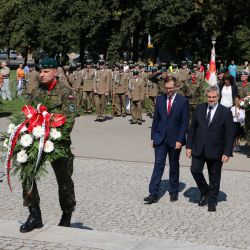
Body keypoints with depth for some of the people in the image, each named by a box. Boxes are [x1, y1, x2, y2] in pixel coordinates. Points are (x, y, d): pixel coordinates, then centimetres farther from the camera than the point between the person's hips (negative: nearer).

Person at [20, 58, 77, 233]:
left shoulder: (65, 93, -7)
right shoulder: (36, 92, 10)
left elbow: (69, 119, -14)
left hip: (59, 142, -4)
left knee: (64, 179, 10)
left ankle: (67, 217, 29)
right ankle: (34, 215, 2)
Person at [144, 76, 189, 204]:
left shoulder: (183, 101, -6)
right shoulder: (160, 99, 4)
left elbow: (185, 122, -7)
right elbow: (155, 119, 9)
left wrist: (180, 140, -13)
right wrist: (153, 137, 5)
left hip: (175, 139, -2)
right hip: (160, 138, 2)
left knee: (174, 166, 11)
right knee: (158, 164, -4)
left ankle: (174, 192, 24)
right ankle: (153, 194, -5)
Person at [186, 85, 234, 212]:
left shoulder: (226, 112, -7)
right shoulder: (199, 109, 3)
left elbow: (230, 134, -6)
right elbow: (192, 128, 7)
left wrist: (227, 153, -11)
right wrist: (189, 146, 2)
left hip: (215, 151, -2)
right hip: (198, 148, 2)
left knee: (214, 177, 8)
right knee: (195, 170, -7)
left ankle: (211, 201, 24)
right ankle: (204, 192, 19)